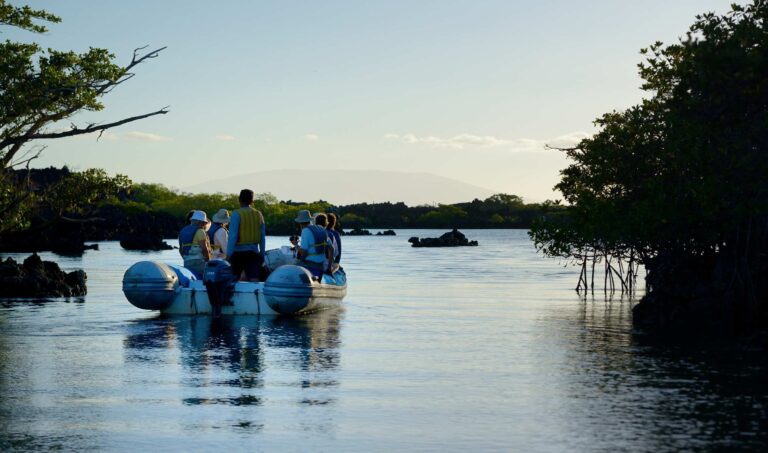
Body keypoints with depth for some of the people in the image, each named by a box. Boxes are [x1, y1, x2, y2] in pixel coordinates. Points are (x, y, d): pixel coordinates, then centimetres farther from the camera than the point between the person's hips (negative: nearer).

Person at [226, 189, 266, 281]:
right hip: (254, 252, 4)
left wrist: (228, 255, -11)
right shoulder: (259, 215, 9)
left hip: (239, 252, -4)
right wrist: (262, 254, 22)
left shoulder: (236, 214, -7)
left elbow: (232, 236, -13)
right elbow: (263, 238, 13)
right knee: (254, 280, -4)